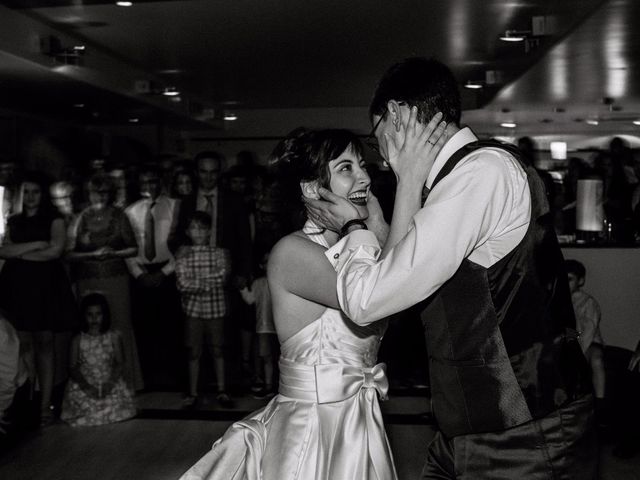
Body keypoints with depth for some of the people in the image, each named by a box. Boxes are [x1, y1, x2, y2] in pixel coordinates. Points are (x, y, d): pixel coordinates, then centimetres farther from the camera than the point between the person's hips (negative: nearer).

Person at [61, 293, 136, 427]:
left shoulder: (114, 337, 6)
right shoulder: (78, 340, 6)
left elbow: (120, 363, 0)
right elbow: (74, 367, 0)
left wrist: (110, 383, -17)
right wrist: (86, 386, -17)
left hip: (110, 383, 0)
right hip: (84, 384, 0)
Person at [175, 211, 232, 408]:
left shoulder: (219, 253, 0)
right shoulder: (183, 254, 1)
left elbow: (223, 277, -14)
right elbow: (182, 284, -9)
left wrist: (195, 281, -15)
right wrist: (208, 283, -13)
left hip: (216, 308, 0)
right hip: (193, 308, 0)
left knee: (218, 350, 8)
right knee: (194, 352, 7)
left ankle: (221, 390, 20)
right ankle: (192, 393, 17)